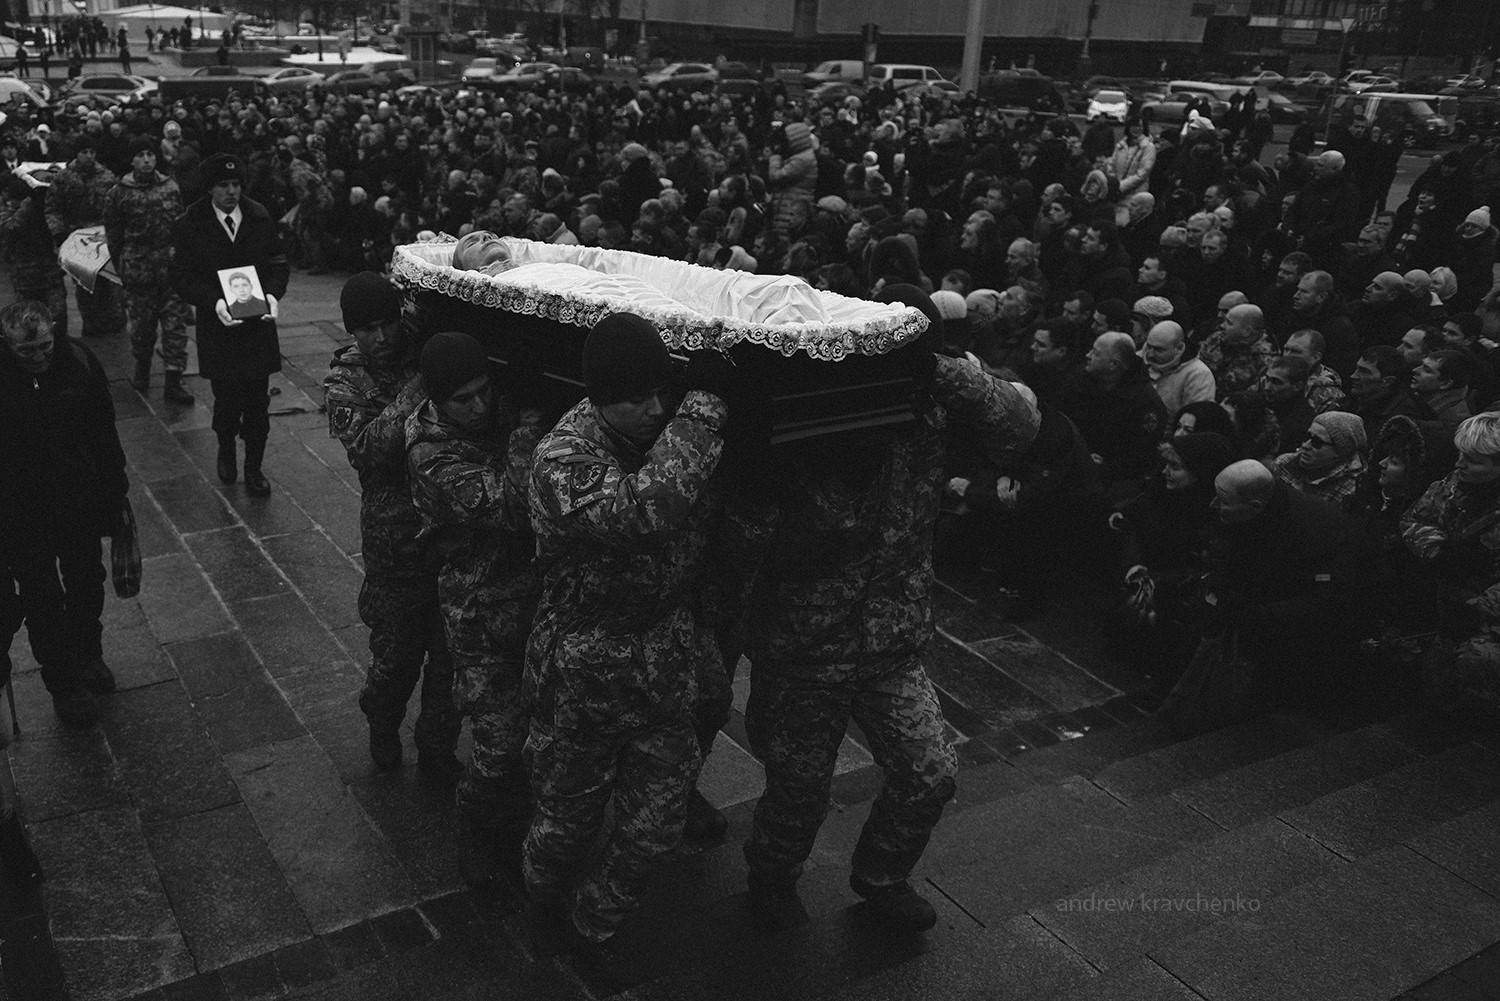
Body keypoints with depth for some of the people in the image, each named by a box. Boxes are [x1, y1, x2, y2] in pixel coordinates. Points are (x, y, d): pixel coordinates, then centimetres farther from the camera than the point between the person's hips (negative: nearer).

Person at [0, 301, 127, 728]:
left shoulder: (79, 363, -12)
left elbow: (105, 433, -2)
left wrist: (115, 493, 1)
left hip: (82, 508, 3)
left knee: (87, 588, 21)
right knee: (43, 602, 11)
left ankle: (88, 656, 45)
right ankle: (63, 684, 28)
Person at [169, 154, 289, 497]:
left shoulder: (260, 218, 0)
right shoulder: (190, 226, -6)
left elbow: (279, 263, 6)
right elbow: (182, 279, -5)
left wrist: (272, 294, -13)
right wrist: (215, 302, -21)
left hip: (258, 324, 1)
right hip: (218, 327, -1)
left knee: (257, 404, 4)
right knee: (227, 401, 9)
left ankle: (253, 467, 20)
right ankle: (226, 449, 39)